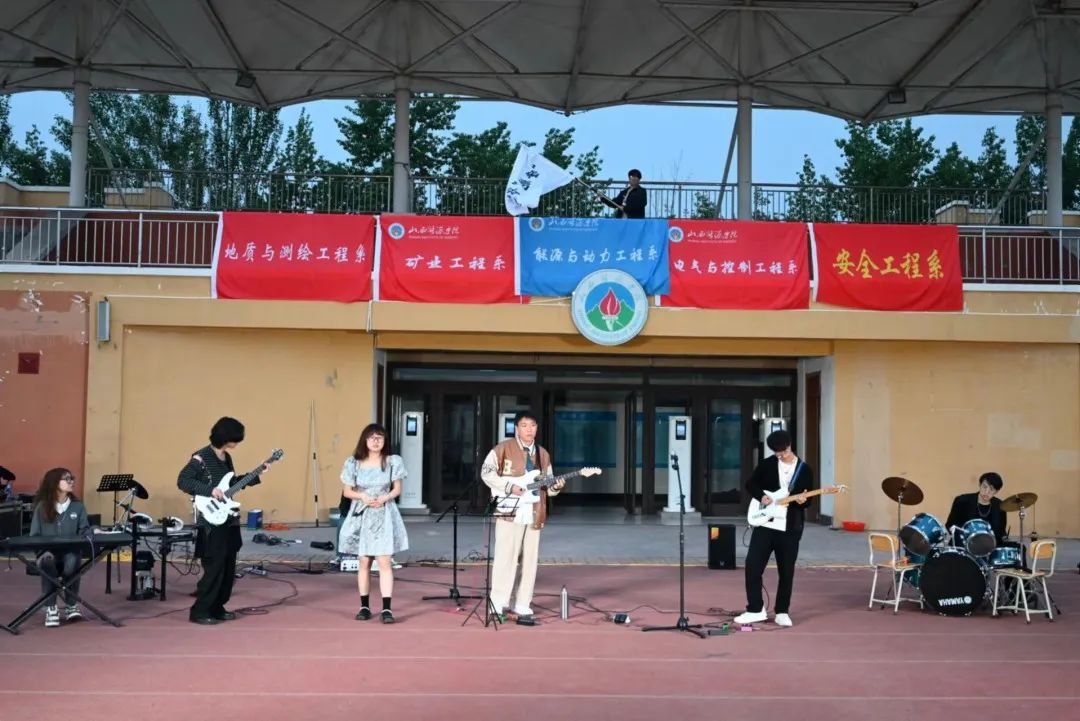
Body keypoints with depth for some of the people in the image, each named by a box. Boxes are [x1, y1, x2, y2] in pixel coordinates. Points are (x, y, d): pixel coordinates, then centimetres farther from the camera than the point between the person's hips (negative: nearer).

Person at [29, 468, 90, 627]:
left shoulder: (78, 506, 9)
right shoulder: (42, 506, 4)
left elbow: (84, 530, 3)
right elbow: (34, 535, 2)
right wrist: (43, 551, -17)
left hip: (70, 553, 1)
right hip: (47, 553, -1)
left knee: (72, 562, -35)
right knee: (47, 562, -36)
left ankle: (72, 606, -13)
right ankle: (50, 608, -24)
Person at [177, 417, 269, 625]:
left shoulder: (226, 458, 13)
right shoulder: (201, 457, -12)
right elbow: (182, 481, -18)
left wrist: (257, 475, 15)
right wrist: (210, 490, -24)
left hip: (229, 520, 8)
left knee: (228, 568, 10)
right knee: (214, 567, -9)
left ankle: (216, 608, 20)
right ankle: (199, 611, 0)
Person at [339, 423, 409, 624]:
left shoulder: (392, 462, 0)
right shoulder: (354, 463, 1)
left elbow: (397, 489, 4)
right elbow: (347, 491, 3)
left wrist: (384, 498, -15)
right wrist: (362, 496, -15)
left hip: (384, 515, -1)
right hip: (361, 515, 1)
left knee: (384, 561, -8)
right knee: (364, 562, 7)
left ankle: (386, 608, -9)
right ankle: (364, 606, 15)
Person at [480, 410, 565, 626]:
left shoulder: (543, 454, 16)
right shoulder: (503, 449, -2)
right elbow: (486, 472, -9)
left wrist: (555, 486, -3)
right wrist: (510, 486, -17)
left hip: (534, 515, 5)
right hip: (509, 511, -5)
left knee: (530, 561, 6)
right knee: (505, 558, -5)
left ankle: (522, 607, 14)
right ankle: (497, 605, 2)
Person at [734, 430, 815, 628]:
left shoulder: (805, 469, 1)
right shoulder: (767, 464, 1)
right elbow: (750, 484, 8)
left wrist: (802, 500, -19)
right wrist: (761, 496, -10)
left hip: (790, 526, 0)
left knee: (786, 571, 5)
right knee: (753, 565, -7)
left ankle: (782, 612, 18)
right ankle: (756, 610, 2)